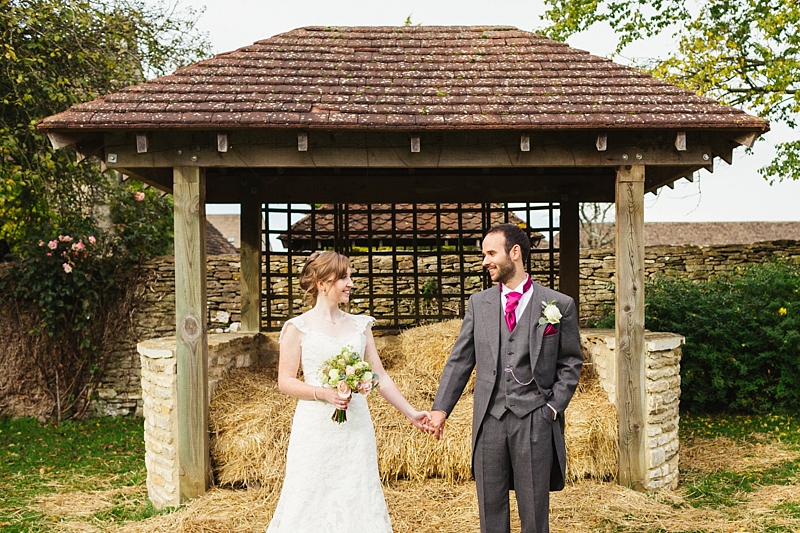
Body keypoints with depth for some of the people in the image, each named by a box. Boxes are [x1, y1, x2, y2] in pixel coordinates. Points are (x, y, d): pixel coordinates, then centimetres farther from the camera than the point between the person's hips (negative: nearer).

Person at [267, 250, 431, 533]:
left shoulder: (360, 325, 9)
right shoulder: (298, 327, -1)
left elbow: (380, 377, 9)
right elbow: (285, 382, -3)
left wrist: (411, 413, 2)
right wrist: (323, 393, -17)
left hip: (356, 427, 3)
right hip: (316, 428, -3)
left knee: (357, 501, 5)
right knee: (312, 504, 2)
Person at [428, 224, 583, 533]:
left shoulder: (559, 305, -1)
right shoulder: (478, 303, 7)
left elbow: (570, 363, 5)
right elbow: (460, 360, 7)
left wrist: (554, 406, -5)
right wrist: (441, 408, 1)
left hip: (535, 419, -2)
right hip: (489, 417, 3)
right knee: (490, 507, 11)